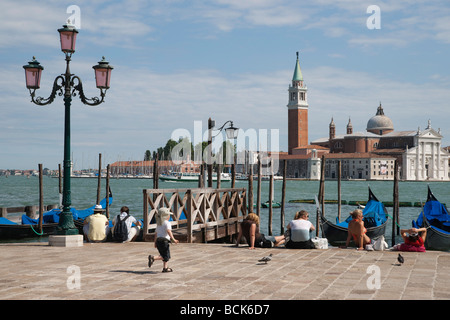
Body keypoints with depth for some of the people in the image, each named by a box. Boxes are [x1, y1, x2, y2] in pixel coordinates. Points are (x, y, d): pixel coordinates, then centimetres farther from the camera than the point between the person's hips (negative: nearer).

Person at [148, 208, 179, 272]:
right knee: (165, 256, -5)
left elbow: (156, 234, 20)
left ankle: (165, 268, 13)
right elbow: (168, 231, -22)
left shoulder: (158, 224, 18)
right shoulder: (167, 223, -6)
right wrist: (173, 239, -28)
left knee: (165, 256, 16)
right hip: (164, 241, -8)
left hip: (158, 241, 8)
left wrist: (155, 243, 26)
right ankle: (153, 258, -20)